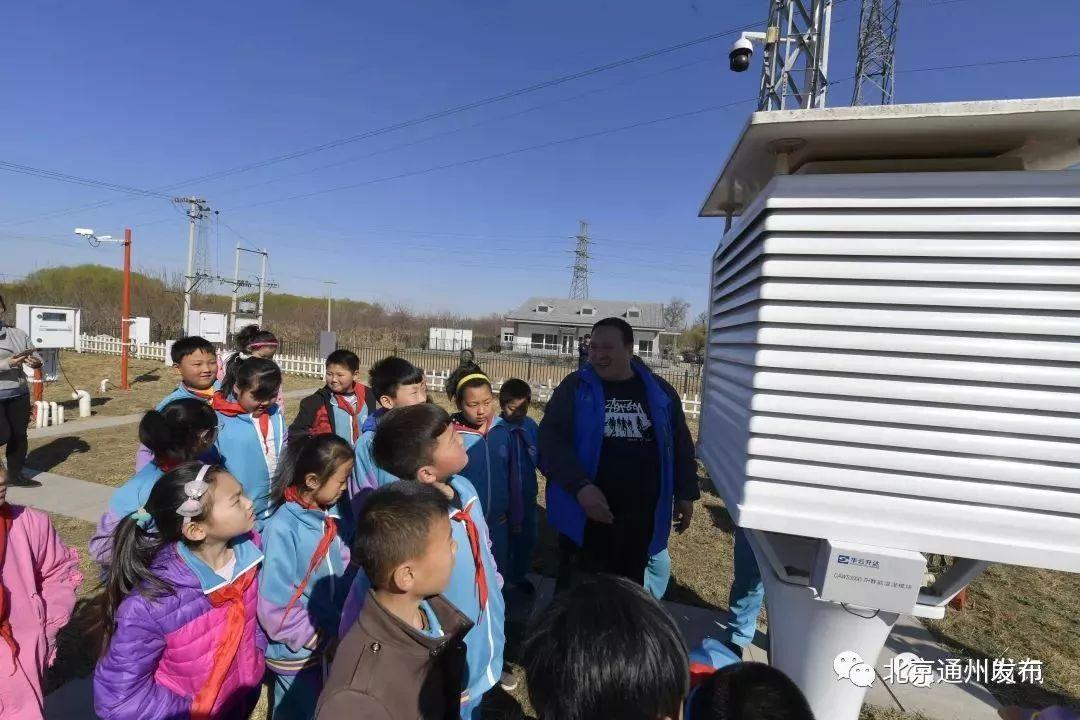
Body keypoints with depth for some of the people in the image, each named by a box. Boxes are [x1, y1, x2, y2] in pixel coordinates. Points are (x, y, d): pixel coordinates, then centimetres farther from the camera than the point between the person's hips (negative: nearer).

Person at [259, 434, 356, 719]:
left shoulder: (328, 517, -7)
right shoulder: (282, 529, -27)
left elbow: (343, 569, 0)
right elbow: (275, 607, -24)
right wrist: (319, 639, -16)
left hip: (331, 643, 6)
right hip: (296, 653, -6)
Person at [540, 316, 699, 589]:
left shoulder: (660, 392, 3)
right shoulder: (574, 387, -4)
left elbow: (681, 446, 13)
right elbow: (551, 440, -13)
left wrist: (685, 494, 12)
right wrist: (580, 487, -24)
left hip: (640, 517, 2)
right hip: (585, 514, -2)